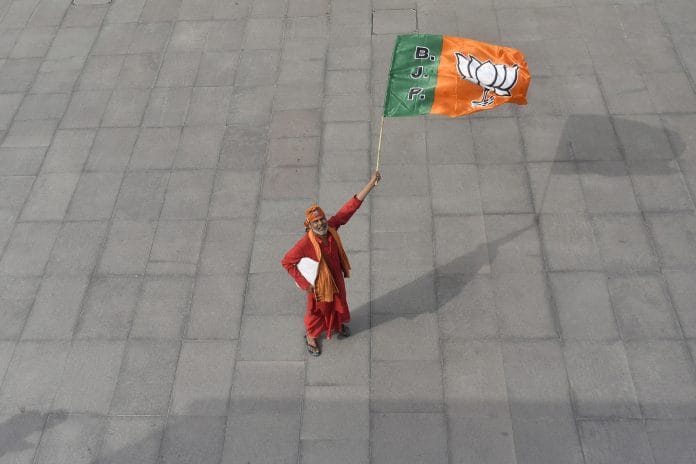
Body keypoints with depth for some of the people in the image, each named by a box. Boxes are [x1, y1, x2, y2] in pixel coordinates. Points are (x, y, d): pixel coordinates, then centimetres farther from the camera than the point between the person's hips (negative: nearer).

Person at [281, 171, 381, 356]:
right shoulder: (305, 244, -35)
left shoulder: (332, 227, -22)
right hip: (318, 285, -5)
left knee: (339, 304, 30)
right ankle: (311, 337, 50)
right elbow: (286, 262, -24)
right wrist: (304, 283, -22)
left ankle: (339, 325, 64)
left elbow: (351, 206, -22)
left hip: (337, 279, 5)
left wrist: (372, 182, -25)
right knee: (318, 311, 20)